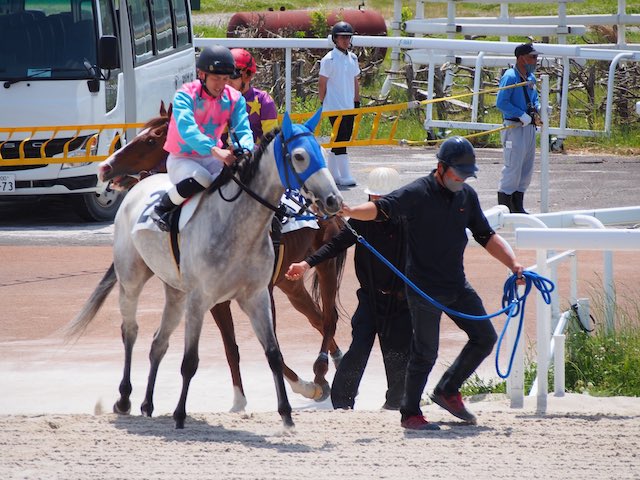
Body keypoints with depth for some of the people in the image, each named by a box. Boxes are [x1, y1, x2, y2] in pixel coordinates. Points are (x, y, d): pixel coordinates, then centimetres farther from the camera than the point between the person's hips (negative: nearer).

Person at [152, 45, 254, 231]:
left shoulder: (234, 99, -3)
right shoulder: (185, 95, -19)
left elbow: (243, 130, -12)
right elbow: (187, 130, -35)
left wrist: (245, 150, -38)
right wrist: (215, 150, -51)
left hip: (211, 159, 5)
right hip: (181, 160, -5)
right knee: (202, 178, -37)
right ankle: (162, 209, -13)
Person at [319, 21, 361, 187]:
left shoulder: (353, 58, 12)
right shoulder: (329, 59, -8)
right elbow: (322, 84, -6)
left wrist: (357, 101, 13)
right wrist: (323, 105, -8)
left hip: (349, 106, 7)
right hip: (334, 107, -7)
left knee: (343, 140, 8)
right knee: (340, 140, -11)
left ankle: (330, 172, 16)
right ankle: (344, 176, -13)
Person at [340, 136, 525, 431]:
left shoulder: (467, 196, 8)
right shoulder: (417, 194, -12)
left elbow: (486, 236, 14)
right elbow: (381, 208, -23)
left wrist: (513, 264, 5)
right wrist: (350, 212, -41)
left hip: (457, 285, 7)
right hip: (425, 289, -7)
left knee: (485, 337, 9)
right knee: (425, 352, -3)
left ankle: (448, 391, 24)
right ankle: (409, 414, 11)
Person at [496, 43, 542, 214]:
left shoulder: (531, 78, 13)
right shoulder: (510, 77, -13)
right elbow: (501, 103, -20)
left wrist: (537, 111, 2)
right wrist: (523, 116, -21)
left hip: (529, 128, 9)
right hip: (514, 128, -9)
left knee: (526, 170, 12)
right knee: (513, 167, -8)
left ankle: (518, 207, 21)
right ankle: (504, 207, -2)